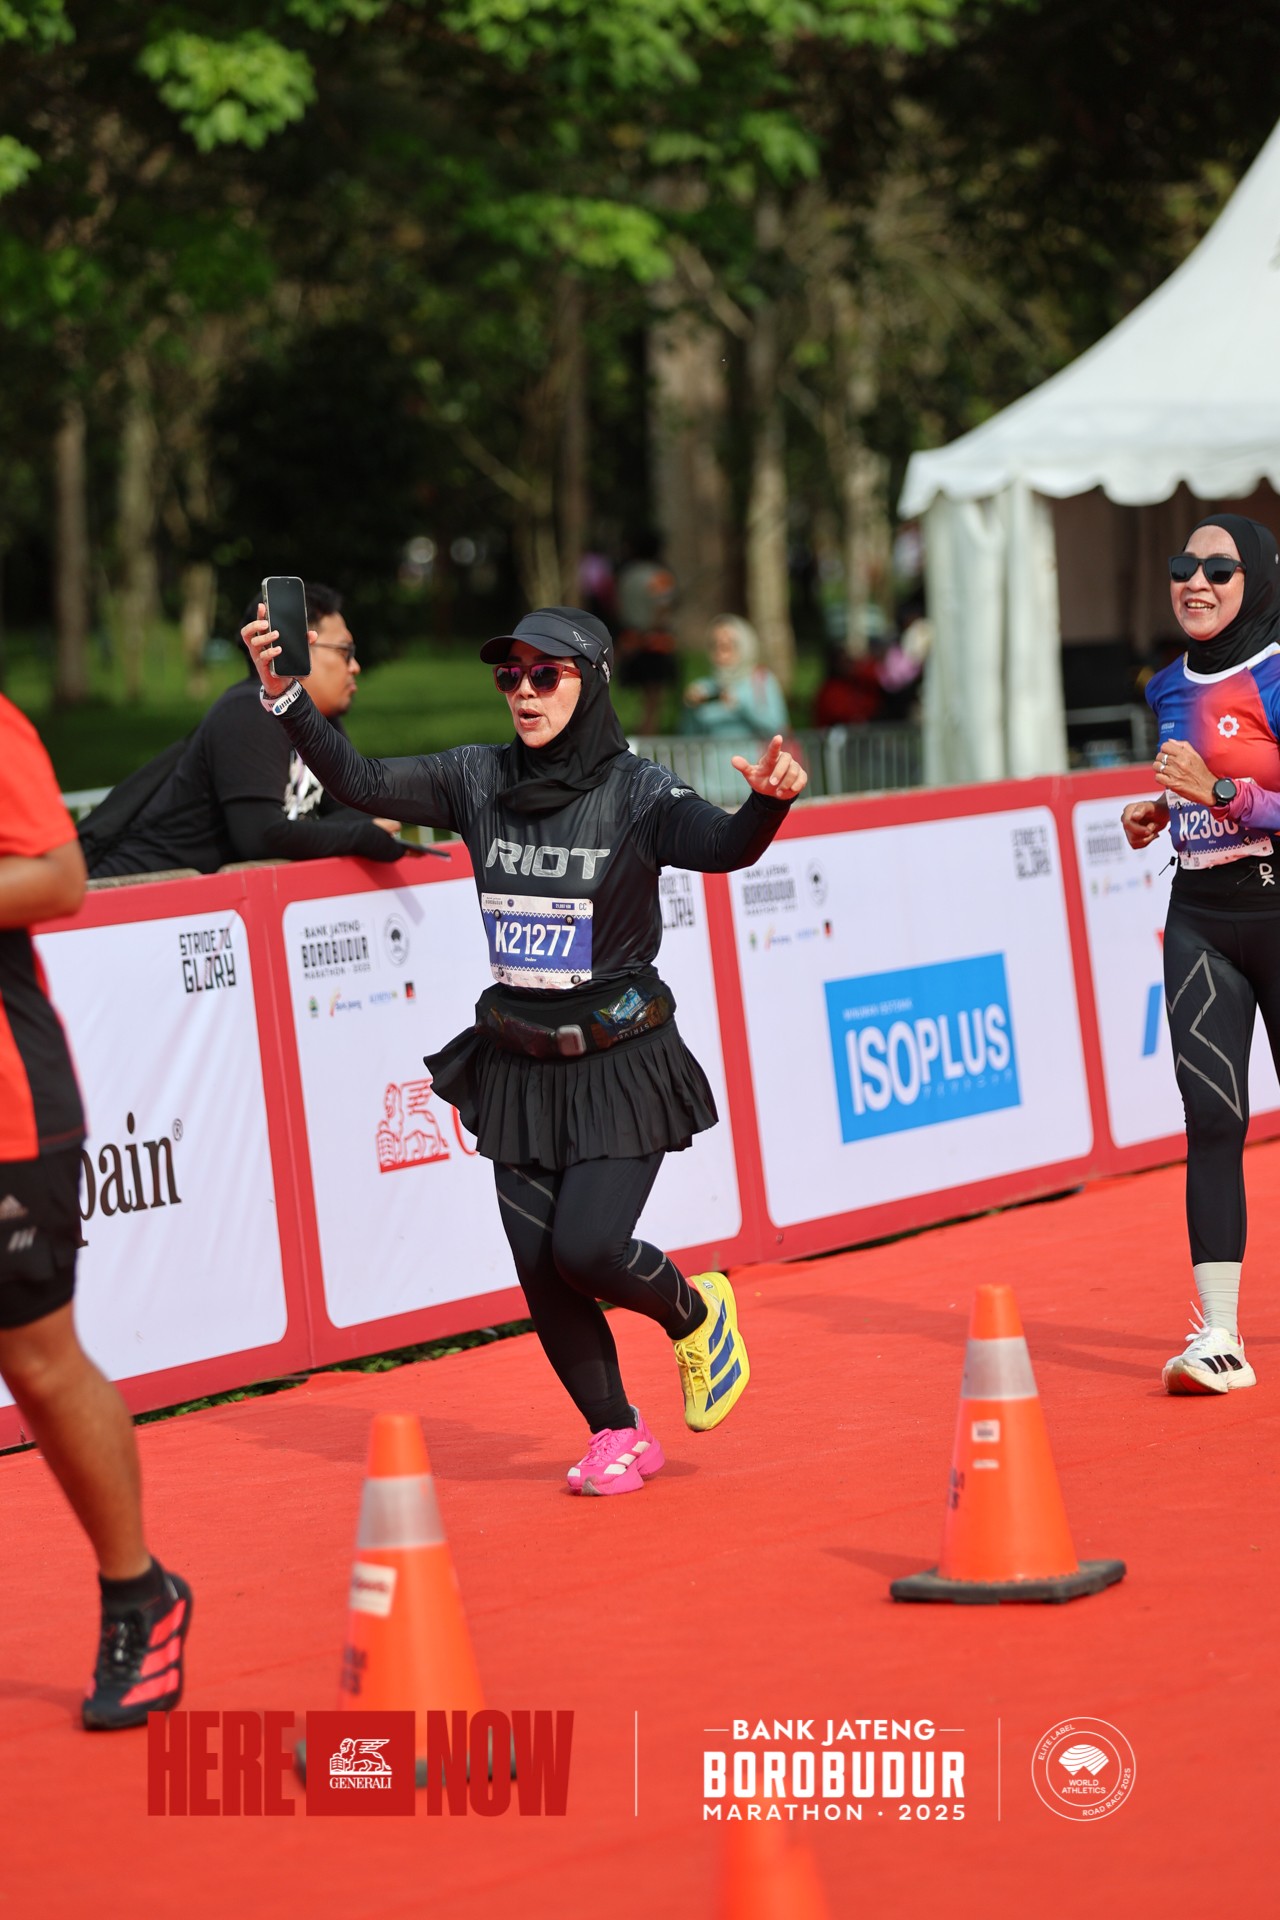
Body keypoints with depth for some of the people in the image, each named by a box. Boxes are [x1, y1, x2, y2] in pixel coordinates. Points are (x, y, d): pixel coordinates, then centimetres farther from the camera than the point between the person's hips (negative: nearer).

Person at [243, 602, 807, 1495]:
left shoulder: (635, 792, -12)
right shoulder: (478, 780, 1)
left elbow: (725, 847, -28)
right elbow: (361, 782, -3)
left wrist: (769, 803, -50)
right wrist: (285, 694, -16)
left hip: (621, 1066, -4)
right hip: (520, 1068, 5)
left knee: (587, 1247, -16)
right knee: (540, 1269, 2)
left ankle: (695, 1313, 17)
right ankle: (618, 1436, 22)